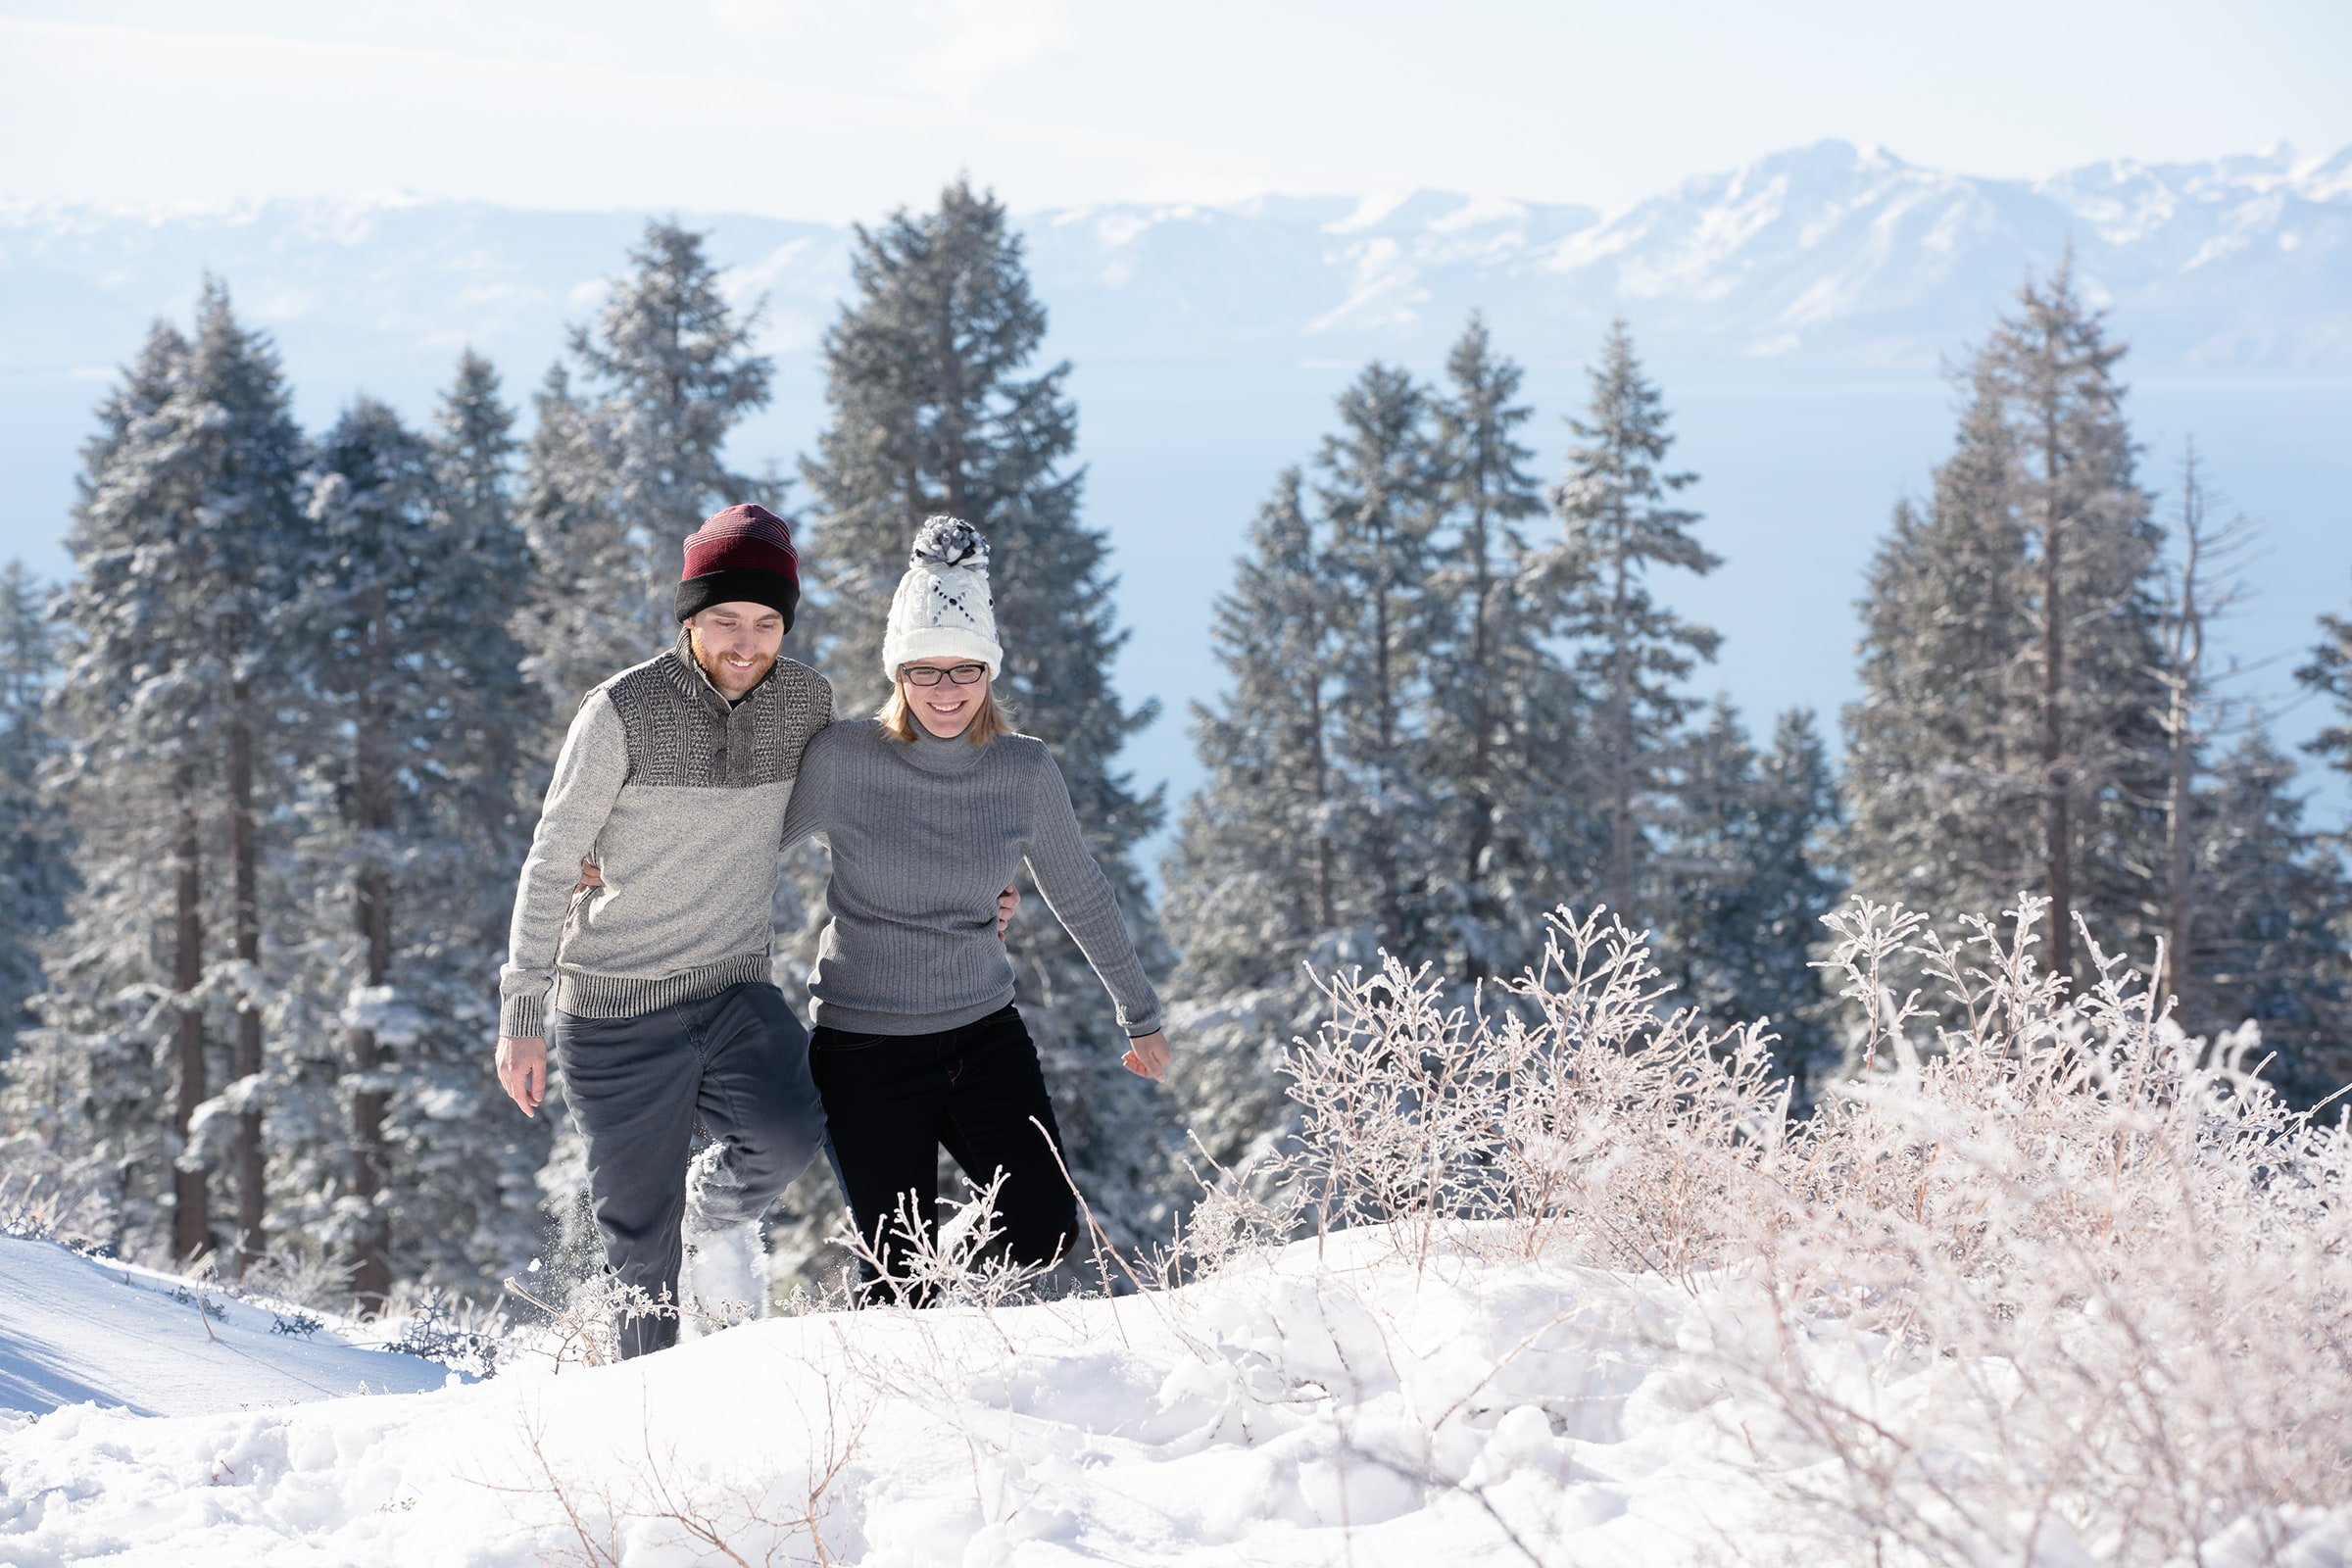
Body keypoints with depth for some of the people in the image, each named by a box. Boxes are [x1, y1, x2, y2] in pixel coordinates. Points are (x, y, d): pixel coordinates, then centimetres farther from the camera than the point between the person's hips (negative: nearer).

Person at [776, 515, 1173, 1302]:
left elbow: (1080, 894, 11)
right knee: (906, 1282, -1)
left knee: (1046, 1238, -2)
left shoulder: (1025, 772, -3)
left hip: (985, 1032, 3)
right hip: (865, 1050, -3)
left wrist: (1140, 1013, 19)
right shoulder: (843, 756, -12)